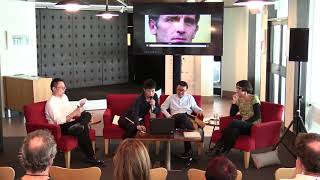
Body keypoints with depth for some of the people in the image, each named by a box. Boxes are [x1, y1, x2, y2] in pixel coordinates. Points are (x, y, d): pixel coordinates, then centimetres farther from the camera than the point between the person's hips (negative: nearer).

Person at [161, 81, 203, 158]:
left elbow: (195, 107, 23)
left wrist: (199, 110, 0)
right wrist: (168, 115, 0)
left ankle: (188, 150, -37)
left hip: (187, 117, 1)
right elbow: (163, 108, 18)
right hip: (175, 118, -1)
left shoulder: (190, 97, 26)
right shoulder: (171, 97, 23)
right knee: (183, 116, -40)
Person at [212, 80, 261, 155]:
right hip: (243, 125, 5)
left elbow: (257, 116, -13)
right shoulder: (239, 99, 10)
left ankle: (220, 145, -26)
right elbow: (232, 114, 7)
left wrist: (245, 121, -20)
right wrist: (234, 102, -5)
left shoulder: (254, 98, -7)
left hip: (253, 126, -5)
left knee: (234, 122, -32)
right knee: (234, 130, -33)